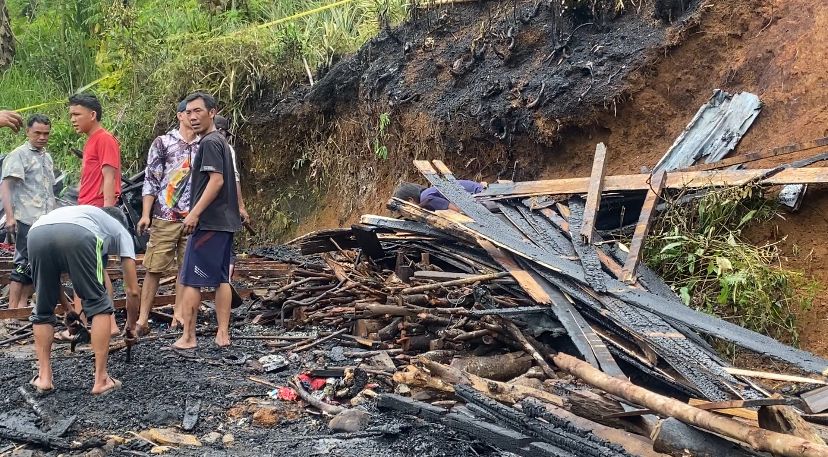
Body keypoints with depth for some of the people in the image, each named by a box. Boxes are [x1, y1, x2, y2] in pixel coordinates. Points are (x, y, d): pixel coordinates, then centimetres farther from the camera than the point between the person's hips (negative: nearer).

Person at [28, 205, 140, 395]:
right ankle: (101, 380, 13)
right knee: (99, 305, 15)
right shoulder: (121, 231, 35)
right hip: (77, 236, -4)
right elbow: (133, 291, 32)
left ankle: (44, 378, 22)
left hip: (36, 233, 5)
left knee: (43, 310, 25)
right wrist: (131, 328, 47)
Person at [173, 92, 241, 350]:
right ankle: (223, 334, 11)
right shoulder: (221, 141, 18)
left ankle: (188, 337, -2)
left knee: (191, 280, -4)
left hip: (208, 223, -10)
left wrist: (194, 213, -22)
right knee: (222, 279, 9)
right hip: (225, 222, 10)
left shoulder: (209, 142, -12)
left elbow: (216, 180, -21)